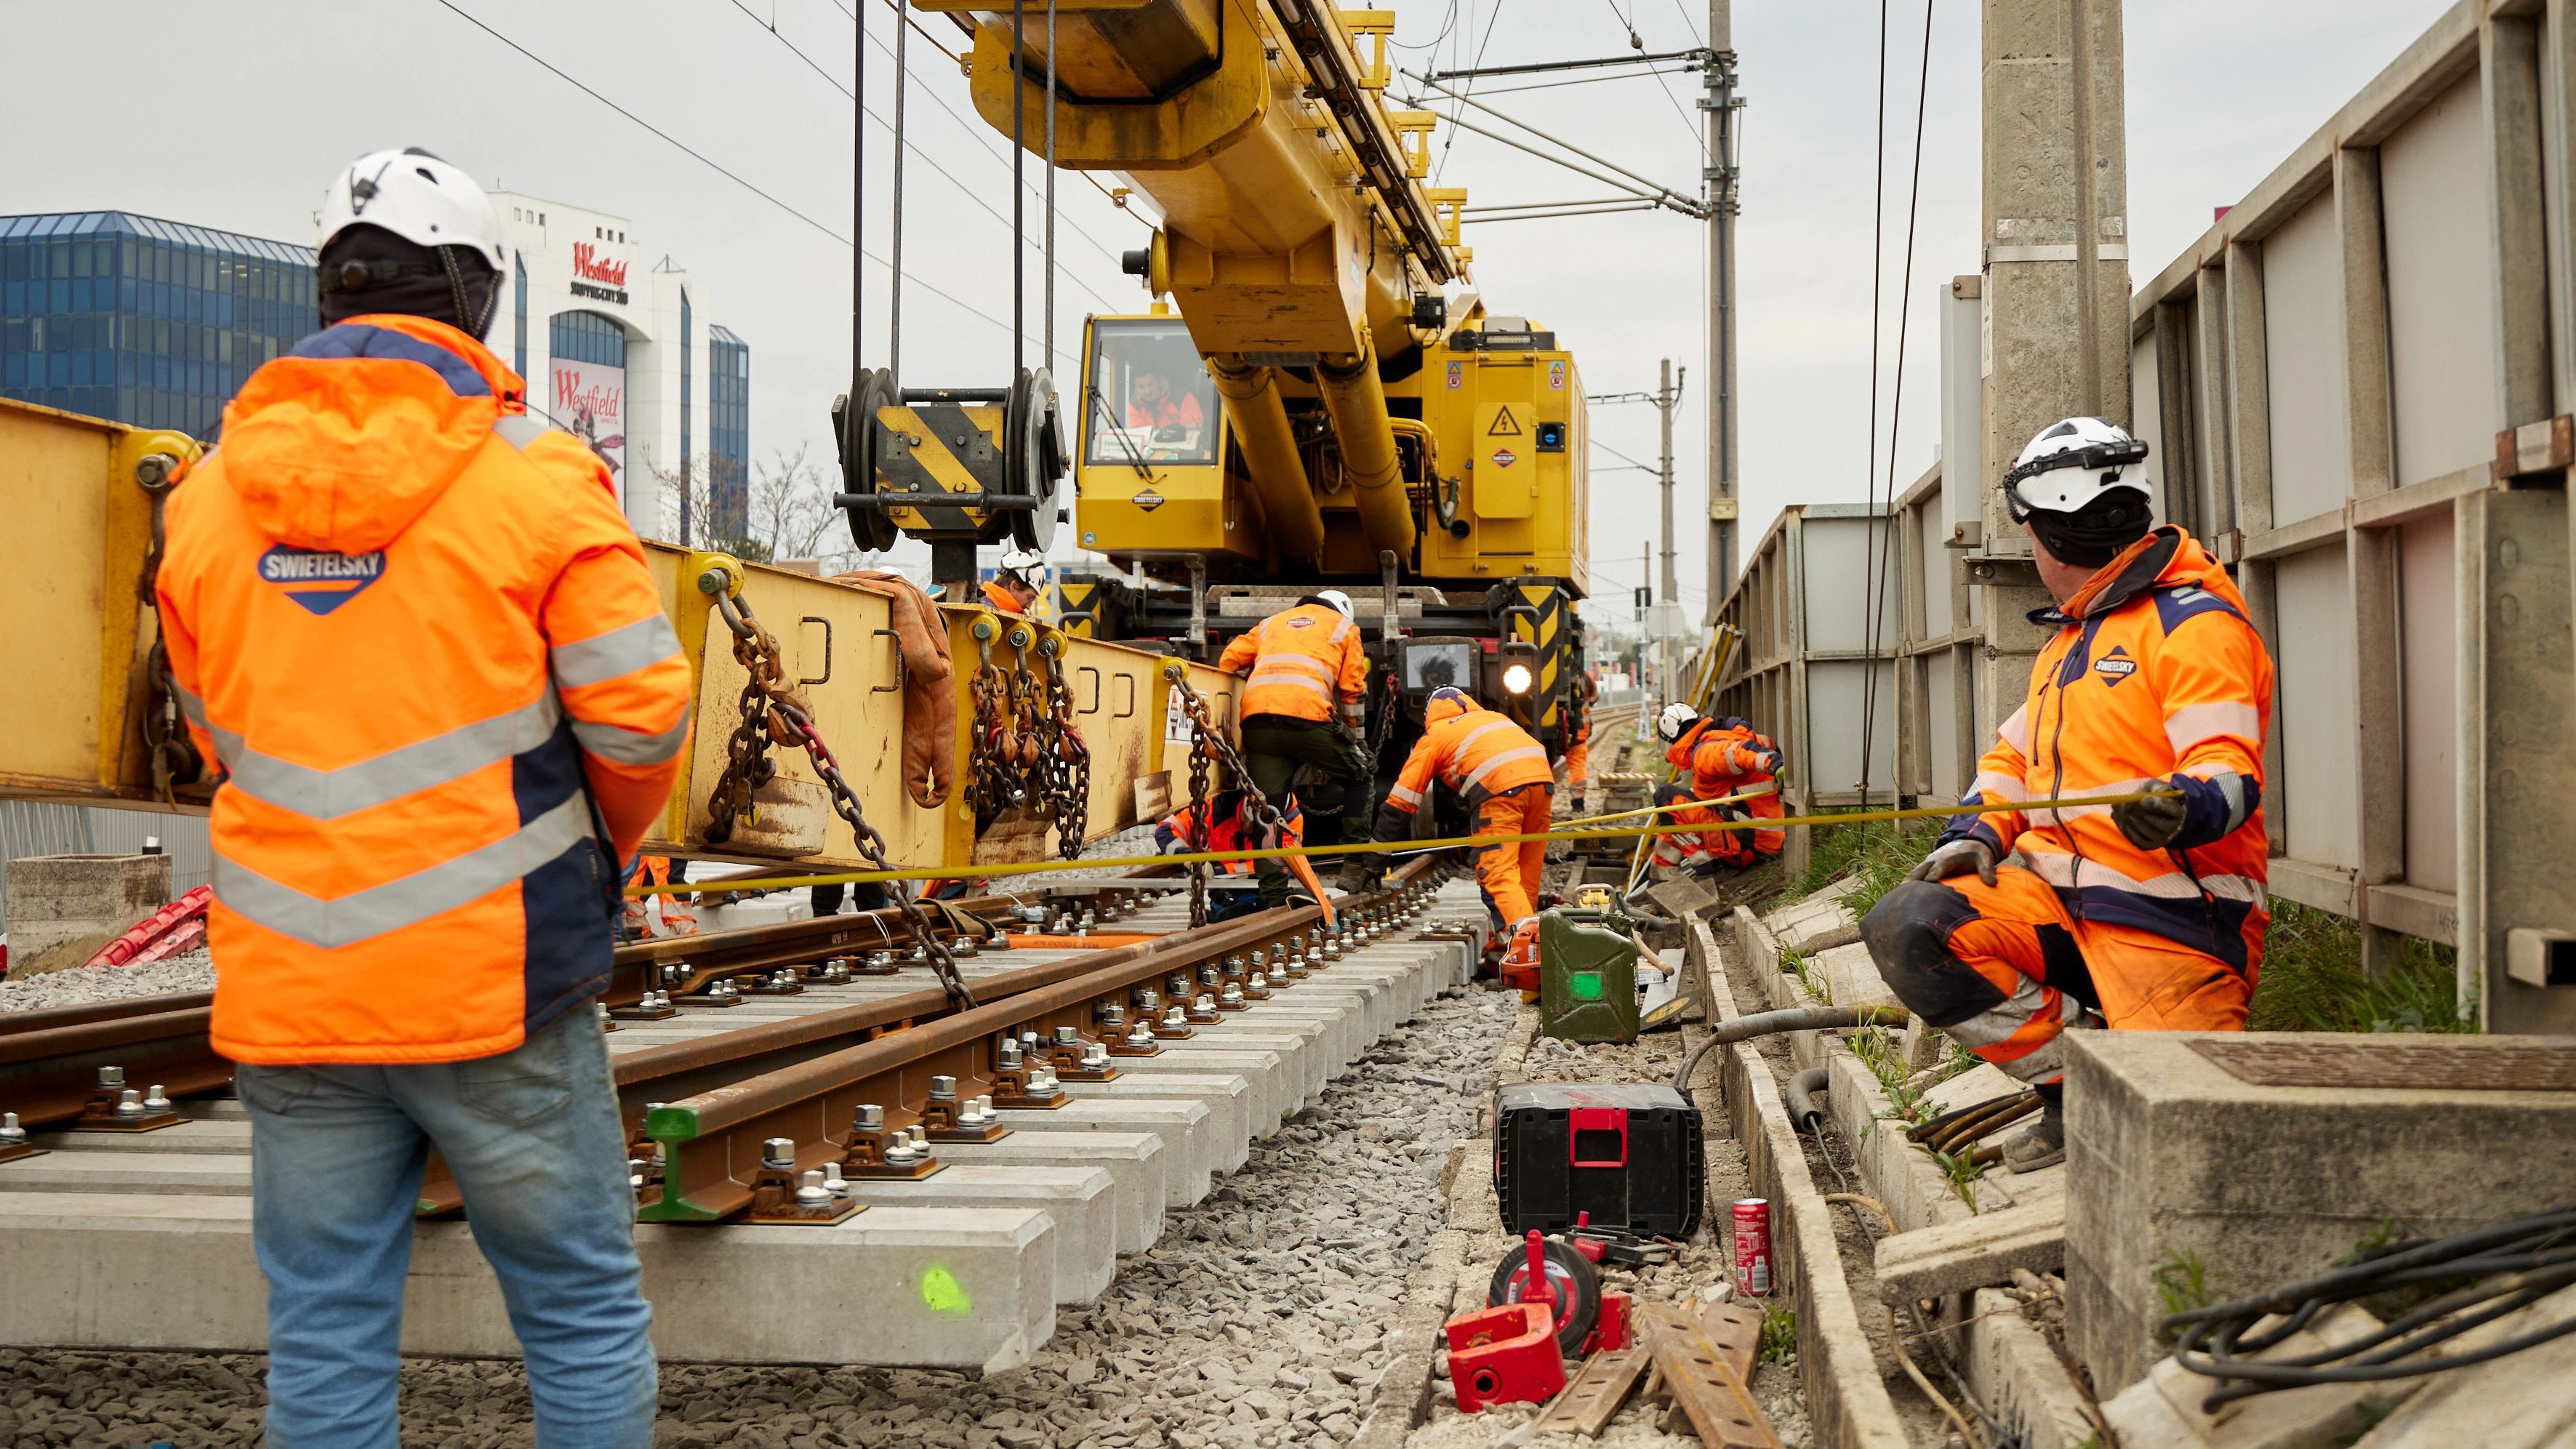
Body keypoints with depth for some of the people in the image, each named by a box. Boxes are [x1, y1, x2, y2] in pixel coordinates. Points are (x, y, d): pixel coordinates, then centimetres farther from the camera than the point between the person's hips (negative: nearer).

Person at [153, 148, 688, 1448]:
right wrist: (604, 845, 10)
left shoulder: (210, 495, 7)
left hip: (288, 989, 4)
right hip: (494, 979, -4)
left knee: (325, 1336, 13)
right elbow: (637, 713, -9)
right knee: (582, 1312, 10)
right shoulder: (533, 477, -8)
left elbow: (218, 727, 15)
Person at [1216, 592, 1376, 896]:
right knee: (1358, 775, 17)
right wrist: (1354, 739, 28)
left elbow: (1228, 661, 25)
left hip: (1256, 719, 3)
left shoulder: (1271, 623, 35)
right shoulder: (1344, 626, 26)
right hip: (1309, 716, -3)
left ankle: (1272, 890, -2)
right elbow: (1353, 689, 20)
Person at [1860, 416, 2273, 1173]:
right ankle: (2077, 1087, -7)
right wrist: (1977, 834, 5)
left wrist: (2184, 808, -42)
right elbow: (2014, 755, 26)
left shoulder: (2194, 625, -7)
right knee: (1903, 928, -17)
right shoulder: (2067, 642, 23)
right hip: (2056, 896, 8)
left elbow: (2232, 772, -18)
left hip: (2168, 918, -8)